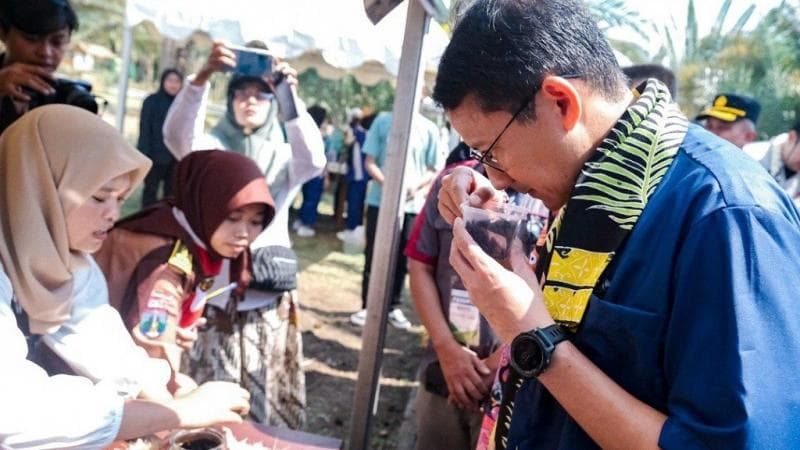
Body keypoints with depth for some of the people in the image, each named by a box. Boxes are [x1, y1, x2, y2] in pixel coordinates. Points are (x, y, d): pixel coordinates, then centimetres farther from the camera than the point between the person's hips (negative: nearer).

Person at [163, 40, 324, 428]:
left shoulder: (284, 157, 6)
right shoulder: (212, 148, 4)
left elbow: (314, 160, -17)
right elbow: (177, 135, -17)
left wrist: (292, 97, -28)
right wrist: (201, 77, -31)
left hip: (269, 300, 1)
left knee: (268, 401, 6)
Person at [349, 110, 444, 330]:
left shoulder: (429, 129, 1)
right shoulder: (383, 120, 1)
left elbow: (435, 170, 4)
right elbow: (369, 162, 0)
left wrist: (416, 187, -15)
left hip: (412, 205, 0)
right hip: (380, 201, 0)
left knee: (401, 258, 9)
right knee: (373, 256, 5)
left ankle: (394, 307, 21)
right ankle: (367, 306, 16)